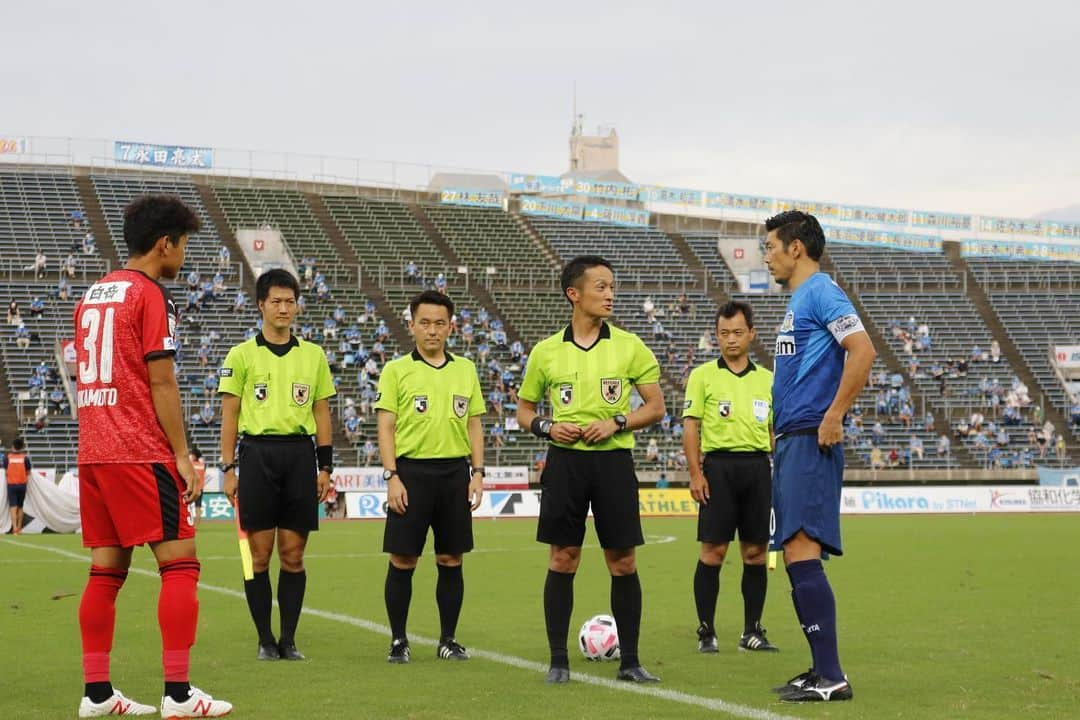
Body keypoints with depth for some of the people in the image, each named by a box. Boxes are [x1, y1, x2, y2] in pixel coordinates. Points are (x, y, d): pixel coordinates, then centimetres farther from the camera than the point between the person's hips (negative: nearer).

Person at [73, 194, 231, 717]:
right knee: (179, 562, -5)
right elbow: (160, 383, -12)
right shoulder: (149, 295, -8)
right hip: (141, 454, -8)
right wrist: (182, 455, -10)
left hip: (92, 454, 8)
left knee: (107, 569, 10)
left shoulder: (92, 295, 17)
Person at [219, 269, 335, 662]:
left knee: (293, 554, 3)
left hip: (300, 454, 2)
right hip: (257, 453, -2)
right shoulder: (242, 355, 3)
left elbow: (322, 415, 13)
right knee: (260, 553, 0)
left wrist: (325, 468, 7)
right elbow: (229, 416, 3)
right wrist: (228, 469, -3)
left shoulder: (313, 355, 10)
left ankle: (288, 638, 11)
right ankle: (265, 639, 8)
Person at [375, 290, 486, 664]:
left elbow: (474, 424, 13)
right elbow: (385, 427, -2)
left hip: (454, 471, 3)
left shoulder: (465, 369, 11)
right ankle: (398, 640, 8)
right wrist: (392, 476, -11)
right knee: (402, 560, -2)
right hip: (412, 469, -3)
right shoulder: (396, 370, 1)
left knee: (451, 559, 5)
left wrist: (477, 472, 4)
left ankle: (448, 639, 14)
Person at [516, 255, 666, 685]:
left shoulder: (629, 346, 3)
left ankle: (629, 661, 9)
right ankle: (558, 661, 7)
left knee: (623, 561, 0)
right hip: (565, 460, 0)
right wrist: (548, 427, -6)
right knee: (562, 559, 0)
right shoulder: (546, 351, 5)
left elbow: (656, 407, 5)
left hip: (613, 460, 0)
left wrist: (616, 423, -11)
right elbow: (524, 411, 14)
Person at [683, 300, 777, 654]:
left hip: (758, 467, 3)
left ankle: (752, 631, 12)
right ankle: (706, 631, 2)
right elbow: (691, 427, -1)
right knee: (713, 550, -5)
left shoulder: (767, 379, 14)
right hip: (719, 465, -3)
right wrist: (695, 473, -9)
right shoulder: (703, 376, 3)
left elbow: (775, 431, 17)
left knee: (756, 551, 4)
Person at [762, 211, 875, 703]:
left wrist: (834, 416, -20)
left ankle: (831, 676, -14)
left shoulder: (821, 292, -9)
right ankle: (822, 670, 14)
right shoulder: (799, 299, 21)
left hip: (810, 440, -10)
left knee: (801, 551, -14)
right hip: (790, 441, 10)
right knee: (796, 555, 10)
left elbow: (862, 351, -21)